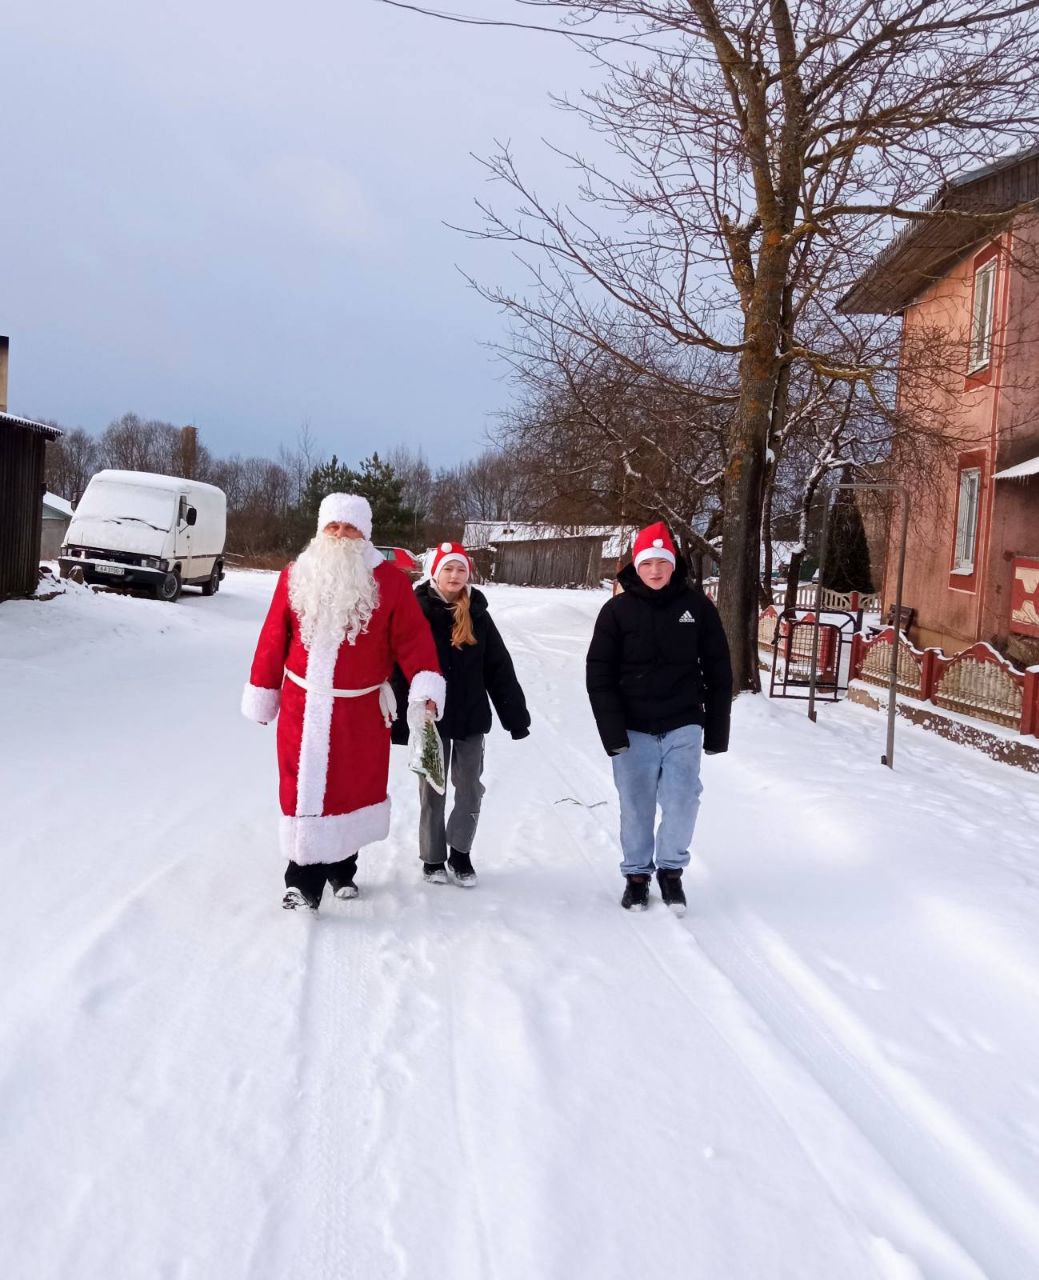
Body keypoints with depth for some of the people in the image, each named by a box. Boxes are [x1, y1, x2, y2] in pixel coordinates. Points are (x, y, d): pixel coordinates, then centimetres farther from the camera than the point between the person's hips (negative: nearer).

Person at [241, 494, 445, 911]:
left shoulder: (389, 581, -4)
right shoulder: (295, 577, 3)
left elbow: (413, 638, -9)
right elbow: (274, 640, 7)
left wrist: (425, 685, -24)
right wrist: (261, 695, 11)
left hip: (361, 711, 0)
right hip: (303, 708, 1)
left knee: (353, 787, 12)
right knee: (303, 790, -2)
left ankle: (341, 869, 30)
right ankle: (305, 880, 3)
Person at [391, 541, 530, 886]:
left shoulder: (477, 614, 2)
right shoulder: (417, 611, -8)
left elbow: (499, 667, 6)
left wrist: (515, 714, 4)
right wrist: (398, 720, -10)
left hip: (472, 717, 3)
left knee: (470, 791, 6)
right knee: (432, 792, 9)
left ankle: (460, 853, 23)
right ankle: (433, 858, 23)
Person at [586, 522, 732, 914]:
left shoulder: (697, 606, 1)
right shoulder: (617, 611, -2)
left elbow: (719, 673, 5)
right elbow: (599, 675, -3)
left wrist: (717, 729, 4)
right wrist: (612, 731, -11)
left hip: (683, 726, 0)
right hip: (634, 729, 0)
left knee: (682, 801, -4)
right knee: (636, 807, 5)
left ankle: (671, 869, 18)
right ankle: (637, 874, 23)